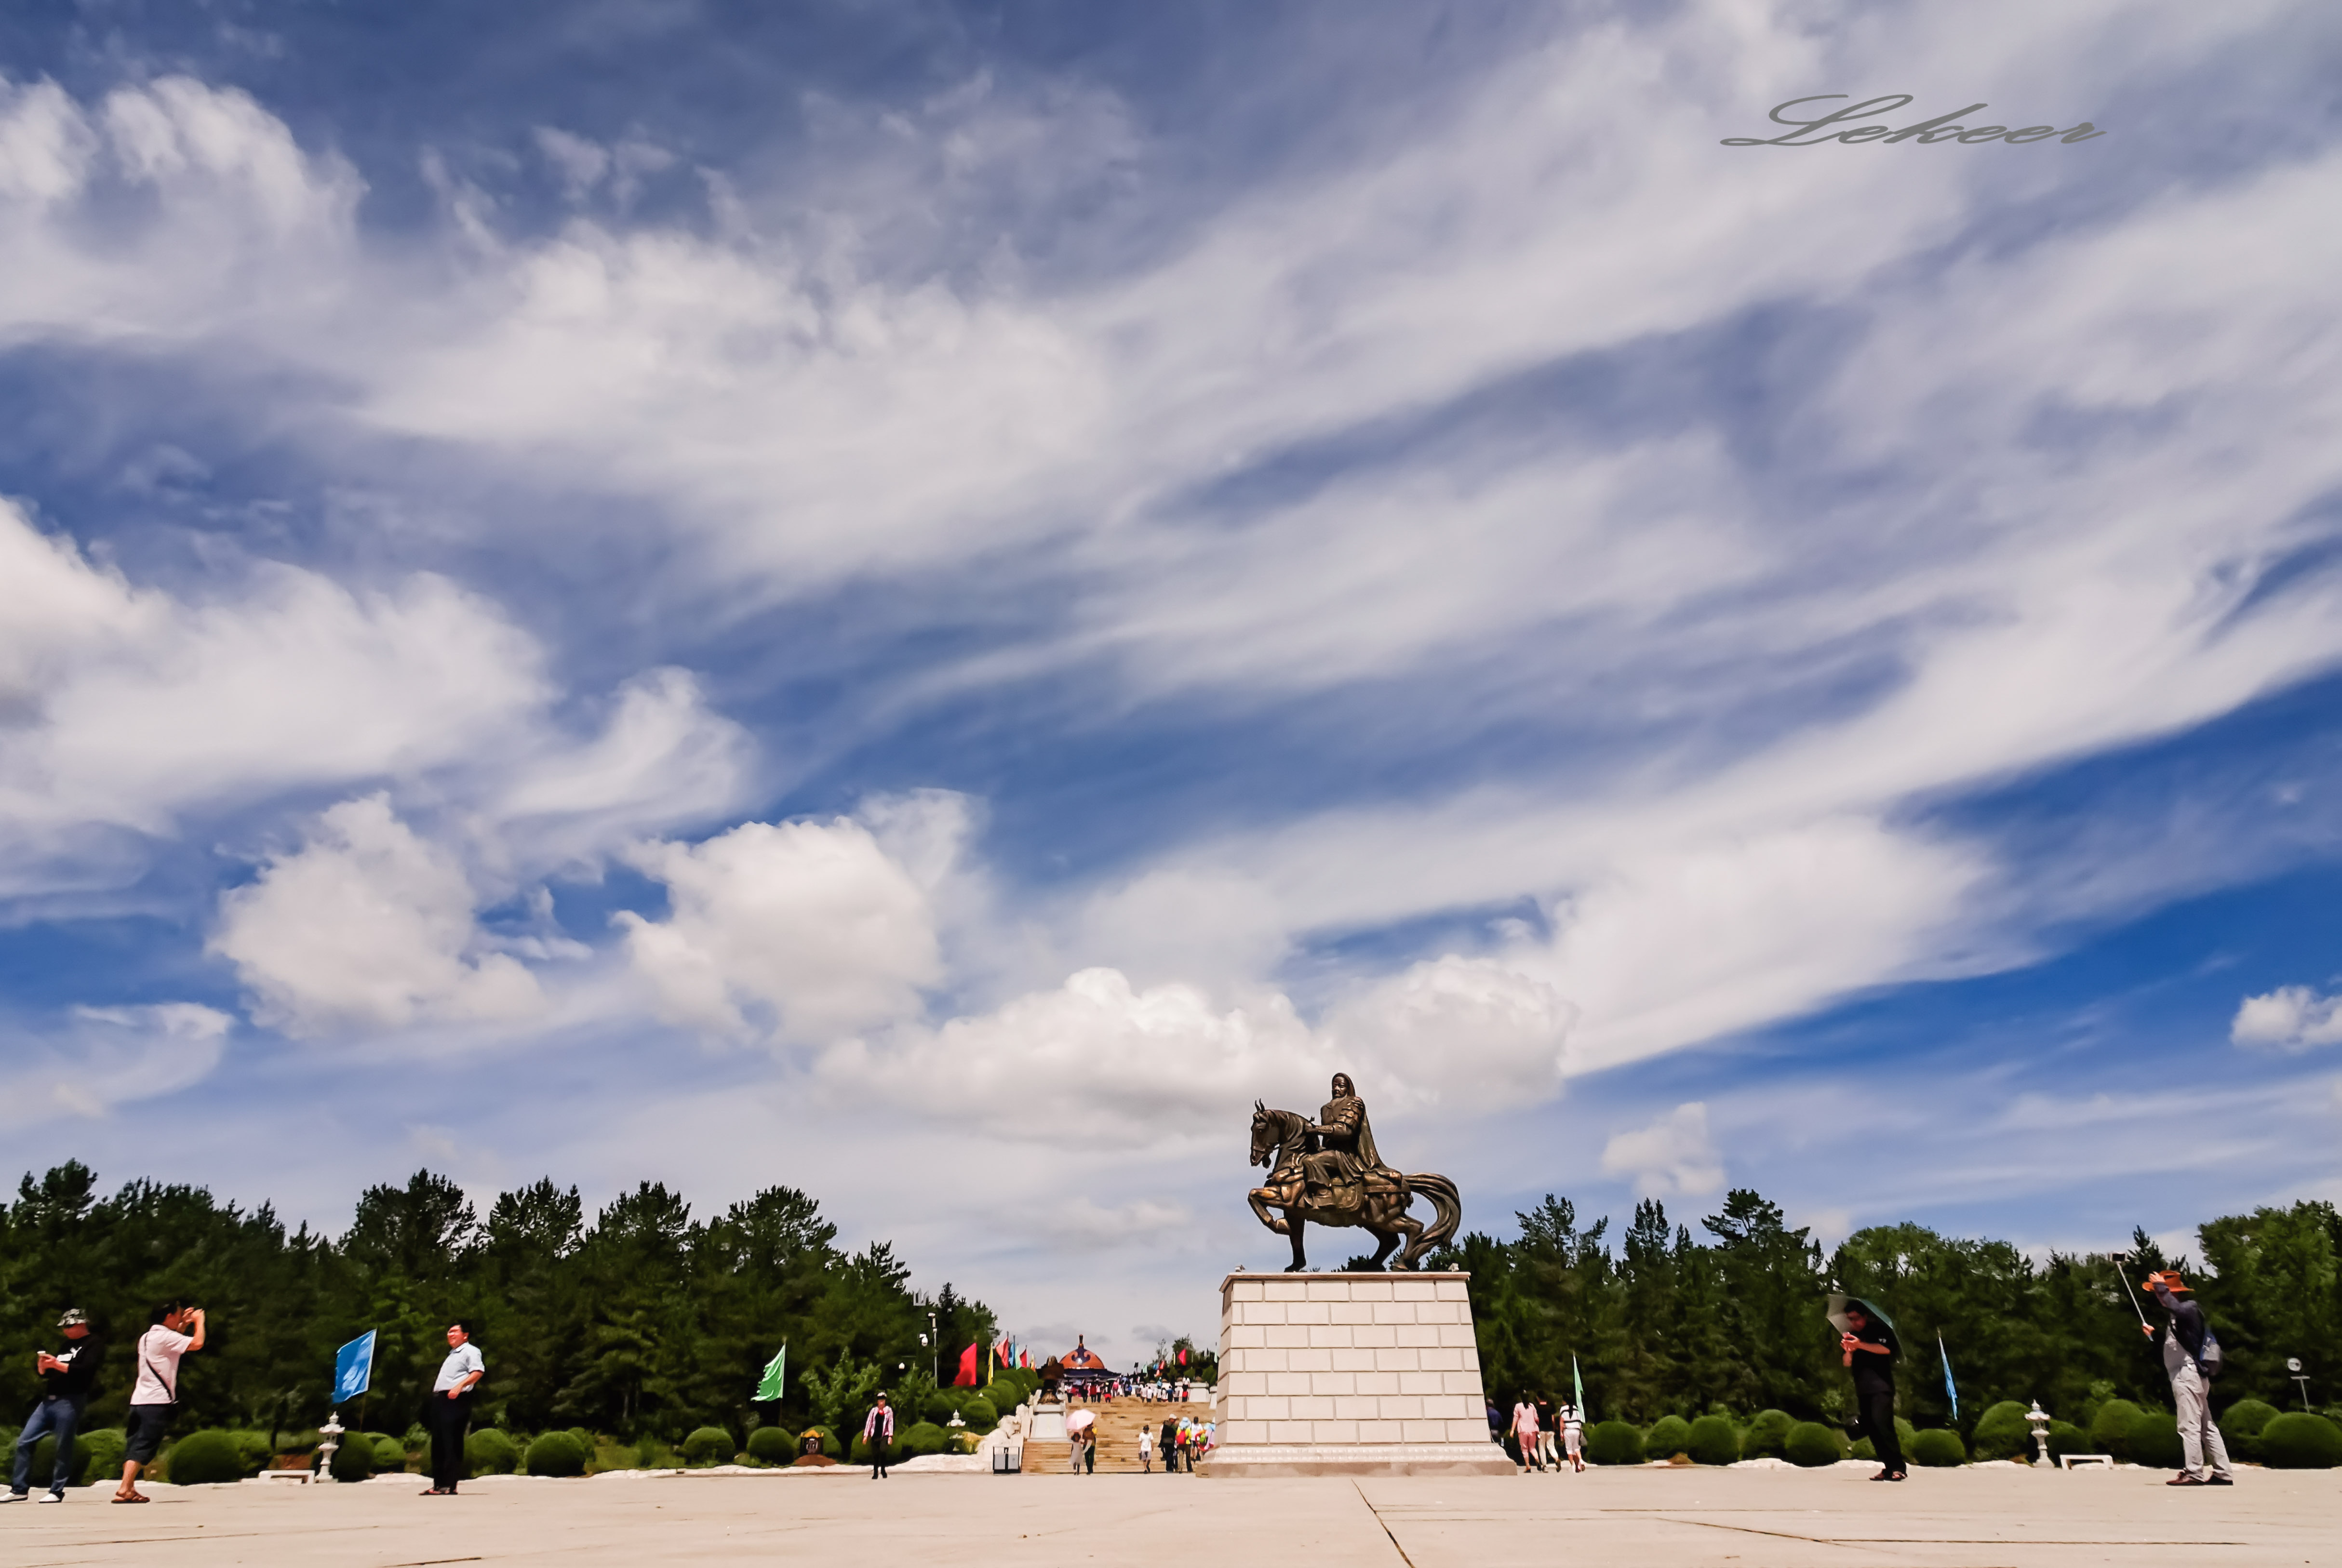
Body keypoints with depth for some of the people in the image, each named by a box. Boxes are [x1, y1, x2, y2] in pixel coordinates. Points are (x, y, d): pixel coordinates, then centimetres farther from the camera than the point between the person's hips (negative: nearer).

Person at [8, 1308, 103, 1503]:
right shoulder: (66, 1346, 22)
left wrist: (57, 1364, -20)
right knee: (25, 1441, 4)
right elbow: (45, 1374, 24)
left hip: (70, 1402, -8)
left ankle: (57, 1491, 2)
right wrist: (42, 1367, 1)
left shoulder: (93, 1345, -2)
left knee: (63, 1447, -5)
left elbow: (86, 1370, -17)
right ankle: (20, 1489, 12)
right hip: (49, 1400, 8)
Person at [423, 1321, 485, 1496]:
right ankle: (438, 1484, 16)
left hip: (455, 1401, -10)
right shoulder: (452, 1354, 27)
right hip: (440, 1401, 10)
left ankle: (450, 1486, -11)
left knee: (452, 1444, -10)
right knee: (438, 1444, 10)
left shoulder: (470, 1351, -3)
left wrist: (460, 1386, -29)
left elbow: (478, 1372, -18)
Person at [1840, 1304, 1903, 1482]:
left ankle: (1898, 1467, -16)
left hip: (1881, 1386, -6)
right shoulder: (1848, 1336, 14)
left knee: (1881, 1423, -18)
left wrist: (1861, 1345, -25)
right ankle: (1888, 1468, 6)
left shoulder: (1878, 1329, 0)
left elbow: (1886, 1349, -16)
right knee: (1871, 1428, 1)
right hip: (1862, 1389, 6)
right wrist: (1848, 1351, -15)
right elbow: (1847, 1363, 7)